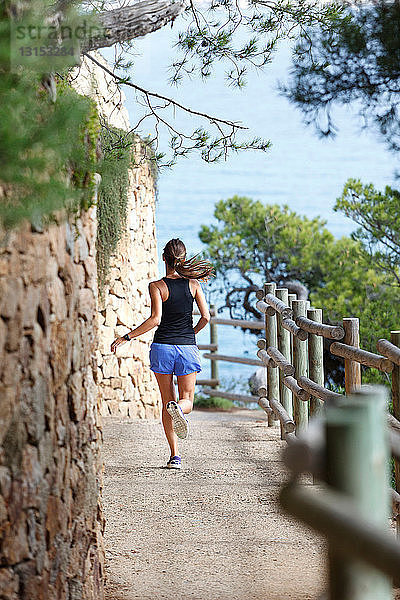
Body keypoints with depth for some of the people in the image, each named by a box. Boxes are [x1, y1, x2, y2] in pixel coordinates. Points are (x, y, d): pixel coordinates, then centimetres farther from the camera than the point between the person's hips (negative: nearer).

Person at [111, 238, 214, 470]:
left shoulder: (157, 286, -7)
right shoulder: (193, 284, 1)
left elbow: (155, 319, -16)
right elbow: (206, 316, -1)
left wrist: (126, 337, -10)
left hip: (163, 347, -1)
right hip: (188, 348, 1)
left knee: (167, 402, 10)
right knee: (187, 400, 10)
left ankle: (175, 455, 3)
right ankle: (178, 408, -29)